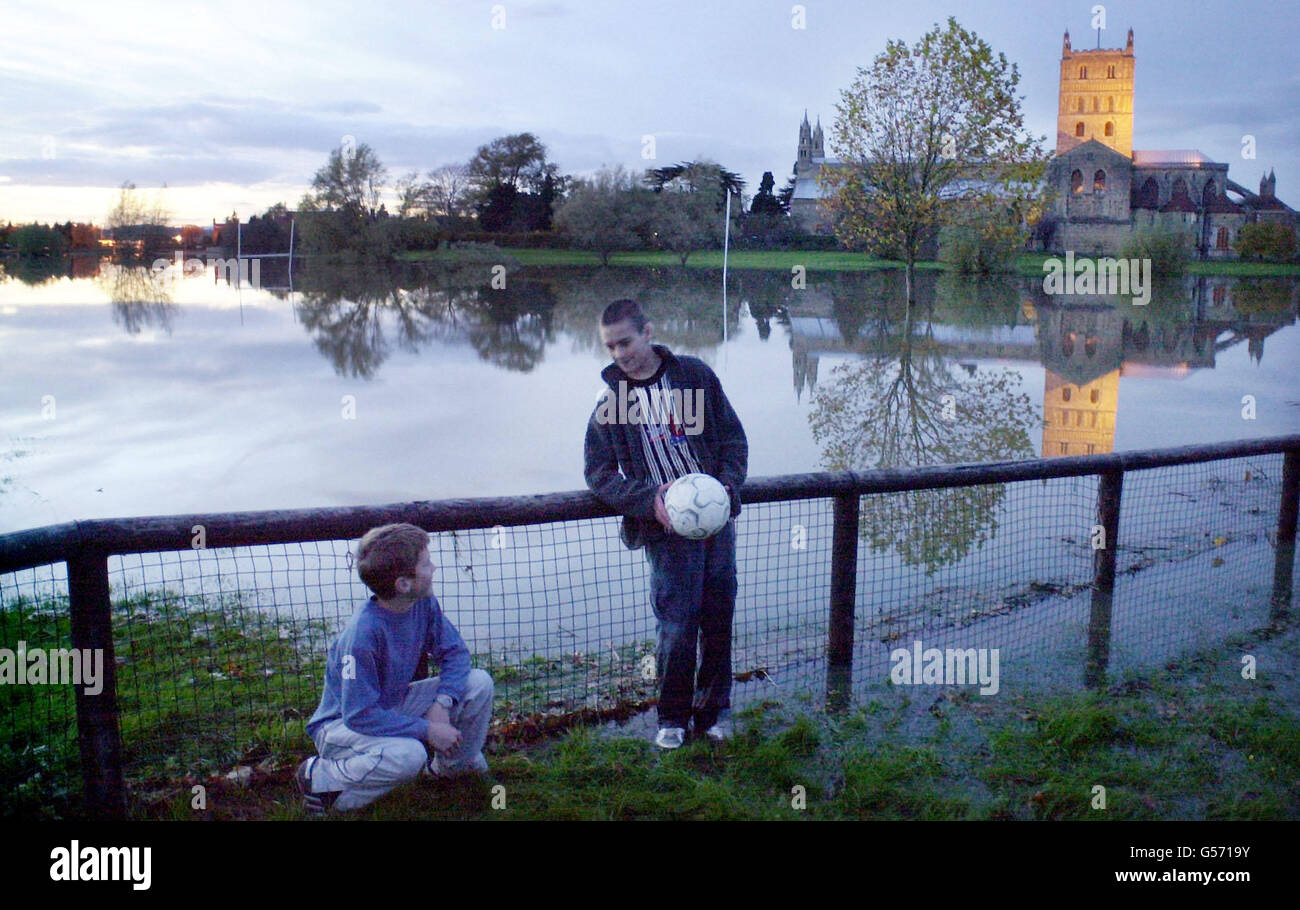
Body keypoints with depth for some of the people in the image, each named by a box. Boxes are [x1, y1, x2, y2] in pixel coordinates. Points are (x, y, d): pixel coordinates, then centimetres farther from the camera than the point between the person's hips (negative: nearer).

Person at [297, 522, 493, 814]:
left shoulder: (424, 603, -13)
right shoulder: (362, 635, -33)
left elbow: (454, 651, -4)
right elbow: (359, 715, -31)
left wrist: (441, 704, -21)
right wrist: (427, 729, -29)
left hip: (392, 707, 7)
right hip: (344, 723, -7)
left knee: (479, 683, -9)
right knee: (408, 755, -38)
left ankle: (452, 766, 16)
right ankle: (319, 776, -10)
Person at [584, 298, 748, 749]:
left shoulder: (695, 375, 3)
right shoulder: (611, 401, 2)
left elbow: (733, 437, 7)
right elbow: (598, 472, 1)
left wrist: (727, 487, -9)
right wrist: (648, 498, -14)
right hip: (666, 526, -2)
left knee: (718, 617, 7)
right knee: (677, 624, -6)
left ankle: (715, 710, 25)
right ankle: (672, 717, 15)